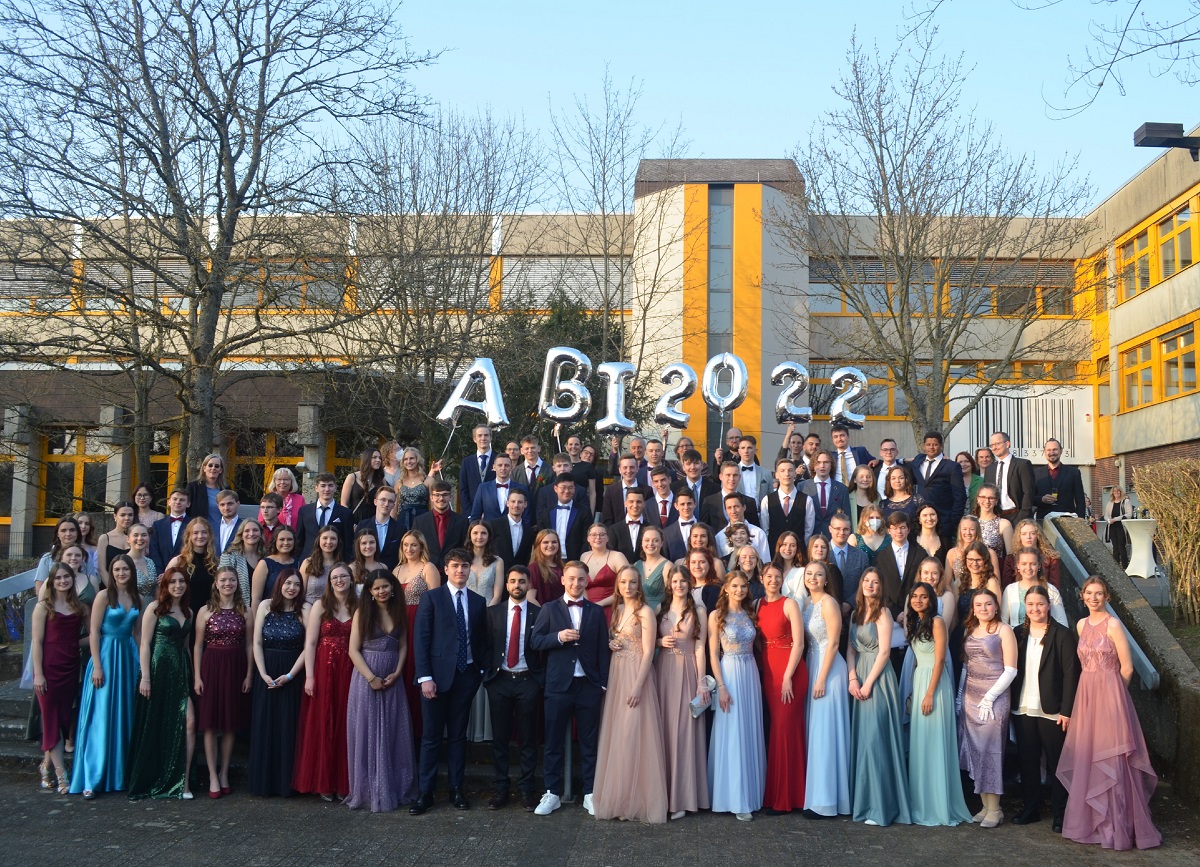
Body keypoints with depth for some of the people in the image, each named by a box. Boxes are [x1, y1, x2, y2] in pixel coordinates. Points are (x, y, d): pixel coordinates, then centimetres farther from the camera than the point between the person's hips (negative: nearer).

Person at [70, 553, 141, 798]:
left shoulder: (137, 599, 10)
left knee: (125, 718, 9)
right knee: (100, 718, -5)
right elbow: (94, 632, -8)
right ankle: (91, 780, -1)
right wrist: (97, 665, -15)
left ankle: (119, 773, 18)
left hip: (129, 656, 5)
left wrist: (141, 662, 8)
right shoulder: (104, 595, -5)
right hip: (106, 654, -5)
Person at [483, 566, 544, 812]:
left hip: (528, 681, -1)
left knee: (528, 738, 5)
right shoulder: (493, 612, 5)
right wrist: (487, 674, -3)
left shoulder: (539, 613, 0)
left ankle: (527, 789, 13)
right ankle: (500, 788, 15)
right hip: (499, 680, 1)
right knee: (499, 737, 6)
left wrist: (542, 679, -6)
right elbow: (487, 645, 4)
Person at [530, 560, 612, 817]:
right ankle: (552, 793, 16)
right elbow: (535, 641, -1)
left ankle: (590, 794, 16)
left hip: (589, 685, 1)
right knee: (553, 741, 6)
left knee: (589, 742, 7)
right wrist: (559, 636, -17)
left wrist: (605, 683, 1)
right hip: (559, 685, -1)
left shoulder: (597, 611, 7)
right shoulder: (549, 609, 4)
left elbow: (603, 650, 6)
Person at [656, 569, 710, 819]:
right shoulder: (661, 609, 11)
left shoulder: (698, 613, 3)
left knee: (684, 729, -4)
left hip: (687, 671, -3)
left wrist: (702, 682, -9)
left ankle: (681, 796, 2)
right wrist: (660, 642, -4)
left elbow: (700, 648, -2)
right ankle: (664, 792, 11)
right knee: (664, 727, 2)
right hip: (663, 670, 3)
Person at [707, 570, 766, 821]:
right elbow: (713, 654, -6)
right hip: (729, 673, -5)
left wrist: (752, 677, 3)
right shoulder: (716, 615, -3)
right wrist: (721, 686, -13)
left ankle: (751, 794, 15)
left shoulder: (749, 614, 11)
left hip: (751, 673, 5)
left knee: (751, 733, 6)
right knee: (732, 735, -2)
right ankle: (737, 800, 4)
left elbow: (755, 646, 15)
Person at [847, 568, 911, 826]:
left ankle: (881, 807, -3)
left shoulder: (883, 613, -5)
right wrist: (853, 678, -3)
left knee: (875, 739, -8)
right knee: (861, 739, 8)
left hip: (878, 678, -7)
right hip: (859, 678, 7)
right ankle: (863, 800, 16)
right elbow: (851, 649, 10)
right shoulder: (856, 614, 15)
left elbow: (884, 652, -11)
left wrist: (869, 683, -14)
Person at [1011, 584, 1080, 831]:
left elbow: (1071, 674, -8)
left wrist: (1066, 711, -13)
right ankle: (1030, 807, 22)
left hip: (1051, 711, -4)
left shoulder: (1063, 635, -5)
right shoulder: (1019, 634, 9)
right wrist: (1013, 703, 3)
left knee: (1056, 763, 4)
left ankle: (1060, 814, 13)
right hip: (1023, 709, 4)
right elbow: (1013, 670, 10)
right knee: (1027, 760, 10)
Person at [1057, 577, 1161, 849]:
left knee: (1110, 759, -3)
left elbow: (1127, 668, -7)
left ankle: (1117, 827, 6)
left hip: (1109, 695, -6)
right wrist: (1092, 687, 14)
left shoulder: (1113, 625, -9)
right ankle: (1091, 821, 19)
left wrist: (1108, 690, 3)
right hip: (1086, 696, 6)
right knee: (1086, 758, 9)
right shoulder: (1081, 625, 10)